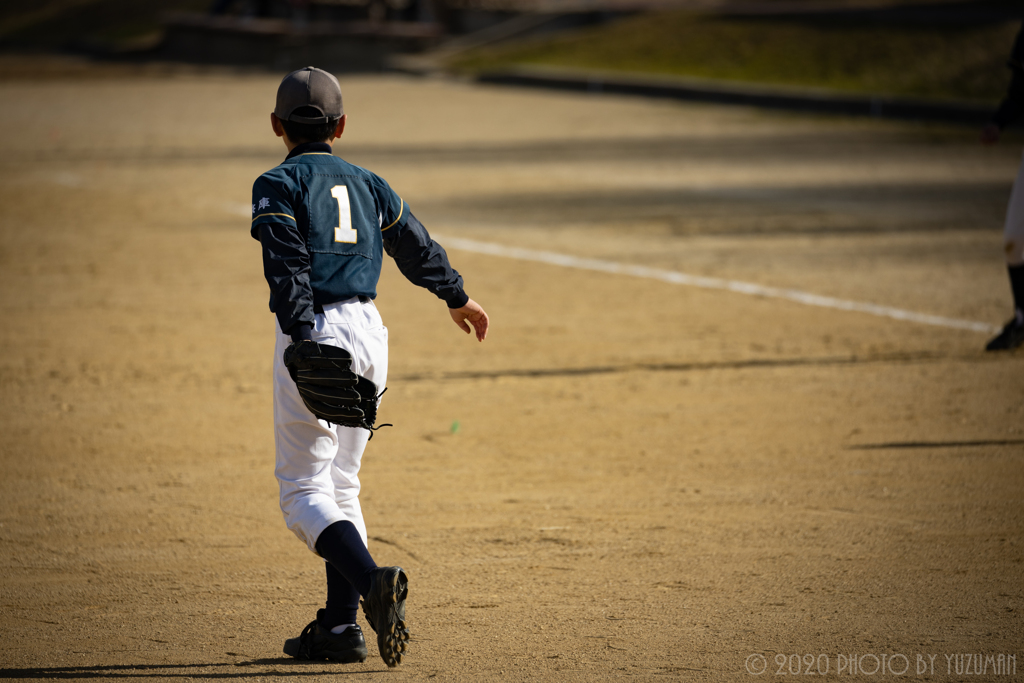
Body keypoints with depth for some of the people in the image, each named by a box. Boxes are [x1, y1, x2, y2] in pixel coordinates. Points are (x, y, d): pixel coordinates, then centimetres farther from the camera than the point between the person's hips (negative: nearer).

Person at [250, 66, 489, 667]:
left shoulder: (278, 185, -3)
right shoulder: (368, 185, 14)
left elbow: (288, 268, -16)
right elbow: (418, 247, 25)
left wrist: (302, 341, -23)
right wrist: (457, 298, 42)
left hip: (314, 329, -6)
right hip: (369, 333, 6)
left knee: (304, 489, -4)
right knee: (341, 483, 15)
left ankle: (372, 581, -29)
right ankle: (341, 627, 12)